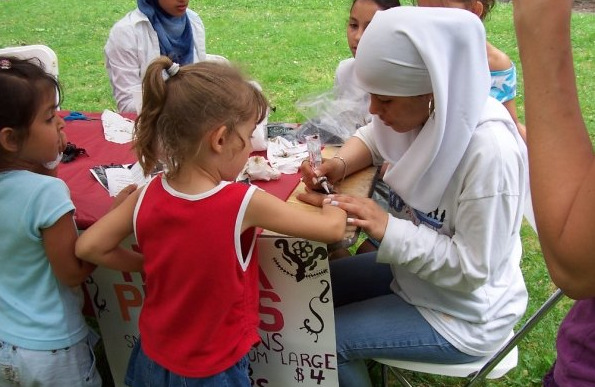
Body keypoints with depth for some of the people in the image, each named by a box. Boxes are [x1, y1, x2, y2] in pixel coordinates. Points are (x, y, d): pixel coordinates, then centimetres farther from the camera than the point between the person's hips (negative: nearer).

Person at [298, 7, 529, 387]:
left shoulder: (490, 153, -35)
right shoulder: (429, 109, -12)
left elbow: (472, 270, -28)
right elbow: (374, 137, 7)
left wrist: (388, 229, -30)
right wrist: (339, 164, -13)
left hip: (462, 314, -7)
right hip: (414, 268, 8)